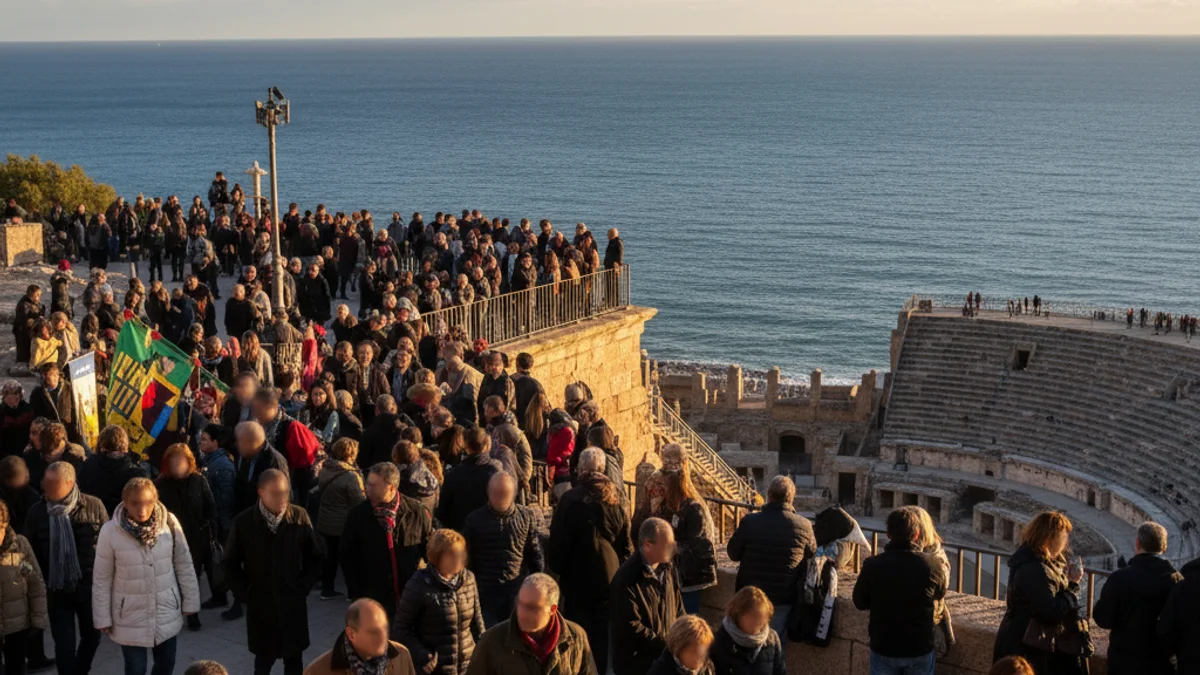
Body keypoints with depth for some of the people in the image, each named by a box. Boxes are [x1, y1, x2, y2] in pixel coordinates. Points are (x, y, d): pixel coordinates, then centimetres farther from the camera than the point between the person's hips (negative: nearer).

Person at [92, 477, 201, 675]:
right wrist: (103, 618, -4)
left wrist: (190, 602, 3)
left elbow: (184, 565, -2)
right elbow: (101, 580, -8)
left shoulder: (169, 523, -13)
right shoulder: (110, 532, -18)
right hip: (130, 617, -2)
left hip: (167, 612, 2)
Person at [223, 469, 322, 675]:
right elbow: (231, 563, 3)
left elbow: (314, 556, 4)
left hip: (293, 603, 1)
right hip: (260, 604, -1)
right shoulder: (244, 521, -9)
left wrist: (303, 586, -2)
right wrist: (244, 593, -3)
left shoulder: (299, 517, -8)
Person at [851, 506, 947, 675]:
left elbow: (860, 602, -1)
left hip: (883, 647, 0)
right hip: (920, 647, 0)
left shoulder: (872, 565, -15)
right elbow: (940, 593, 9)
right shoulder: (930, 566, -14)